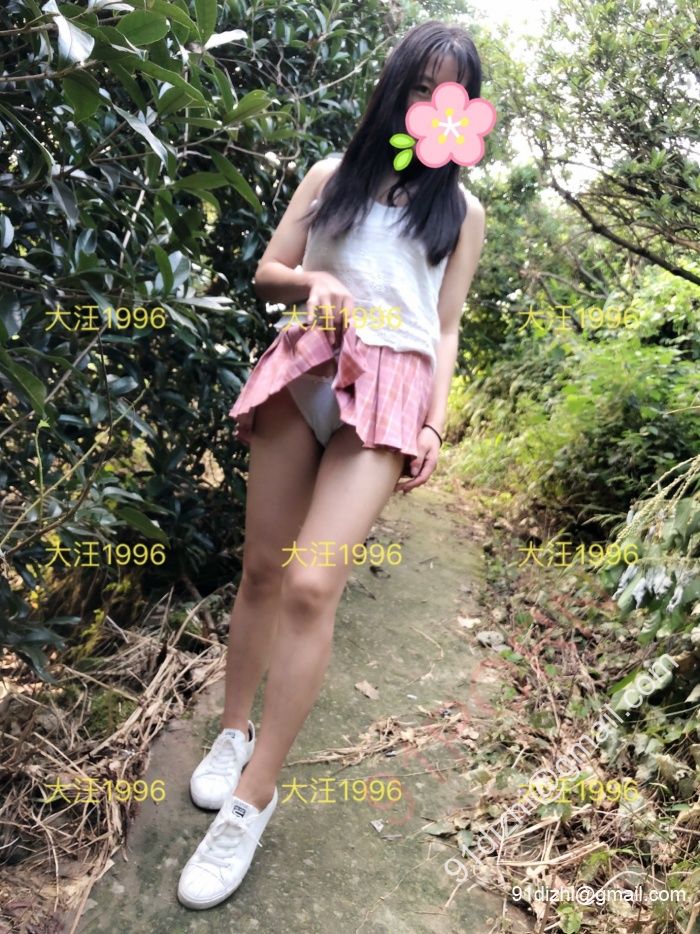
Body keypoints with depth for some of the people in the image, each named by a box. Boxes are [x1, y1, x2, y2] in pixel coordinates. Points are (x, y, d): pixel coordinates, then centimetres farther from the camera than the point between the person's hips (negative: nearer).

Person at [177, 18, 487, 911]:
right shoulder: (331, 175, 17)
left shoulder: (462, 210, 17)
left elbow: (444, 330, 14)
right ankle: (232, 731, 24)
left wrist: (436, 422, 1)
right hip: (303, 374, 2)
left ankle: (252, 800, -6)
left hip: (389, 394, -2)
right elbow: (266, 271, 15)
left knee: (311, 585, -17)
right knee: (262, 569, 3)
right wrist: (312, 280, -8)